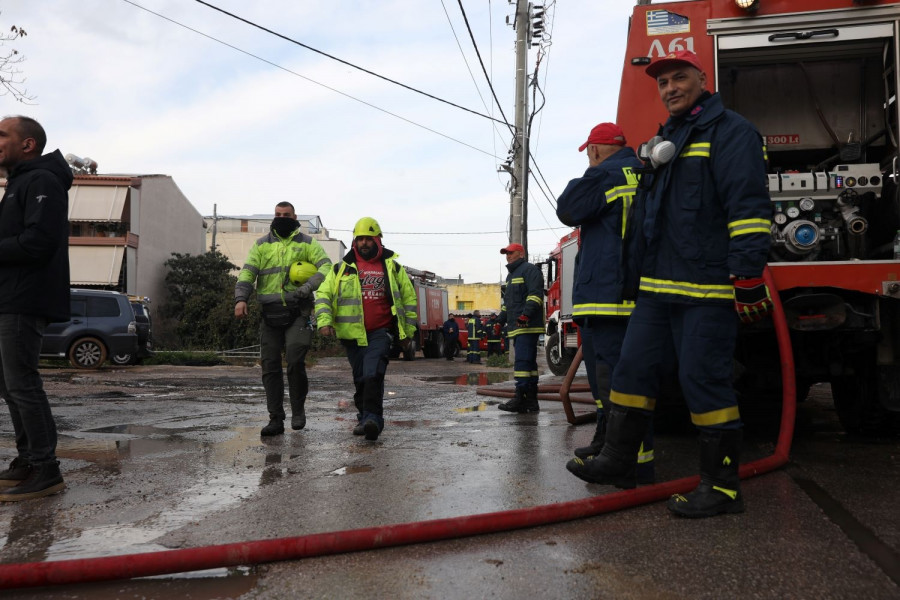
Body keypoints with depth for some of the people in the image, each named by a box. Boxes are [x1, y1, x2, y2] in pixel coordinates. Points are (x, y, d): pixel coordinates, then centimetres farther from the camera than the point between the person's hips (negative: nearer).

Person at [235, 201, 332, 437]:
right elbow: (247, 272, 4)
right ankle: (276, 419, 11)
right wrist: (241, 298, -14)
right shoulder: (261, 245, 14)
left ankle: (298, 409, 7)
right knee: (270, 366, 2)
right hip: (270, 313, 3)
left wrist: (306, 289, -21)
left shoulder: (307, 243, 7)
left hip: (297, 312, -3)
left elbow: (326, 267, -5)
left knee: (295, 360, -15)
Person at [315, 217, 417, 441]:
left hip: (381, 332, -2)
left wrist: (408, 330, 12)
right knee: (360, 378, 9)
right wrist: (324, 320, -11)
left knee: (373, 374, -19)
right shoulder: (342, 268, 8)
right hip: (352, 332, 2)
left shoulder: (392, 267, 8)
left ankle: (372, 418, -18)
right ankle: (365, 418, 23)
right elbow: (323, 294, 5)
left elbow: (409, 298, 14)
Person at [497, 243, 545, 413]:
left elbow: (535, 294, -17)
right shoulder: (511, 275, 27)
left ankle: (520, 399, -18)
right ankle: (531, 401, 12)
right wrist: (501, 319, 24)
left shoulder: (529, 270, -4)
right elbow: (507, 300, 33)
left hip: (527, 326, -10)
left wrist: (526, 314, -26)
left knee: (523, 361, -15)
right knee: (528, 362, 9)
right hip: (517, 328, 10)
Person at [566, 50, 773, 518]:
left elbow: (748, 205, -15)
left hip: (706, 287, -9)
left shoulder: (729, 131, -3)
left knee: (703, 379, -5)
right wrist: (639, 277, 26)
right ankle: (618, 460, 21)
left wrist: (748, 274, -22)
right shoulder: (666, 141, 23)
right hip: (658, 287, 9)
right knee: (632, 368, 9)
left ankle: (722, 486, 8)